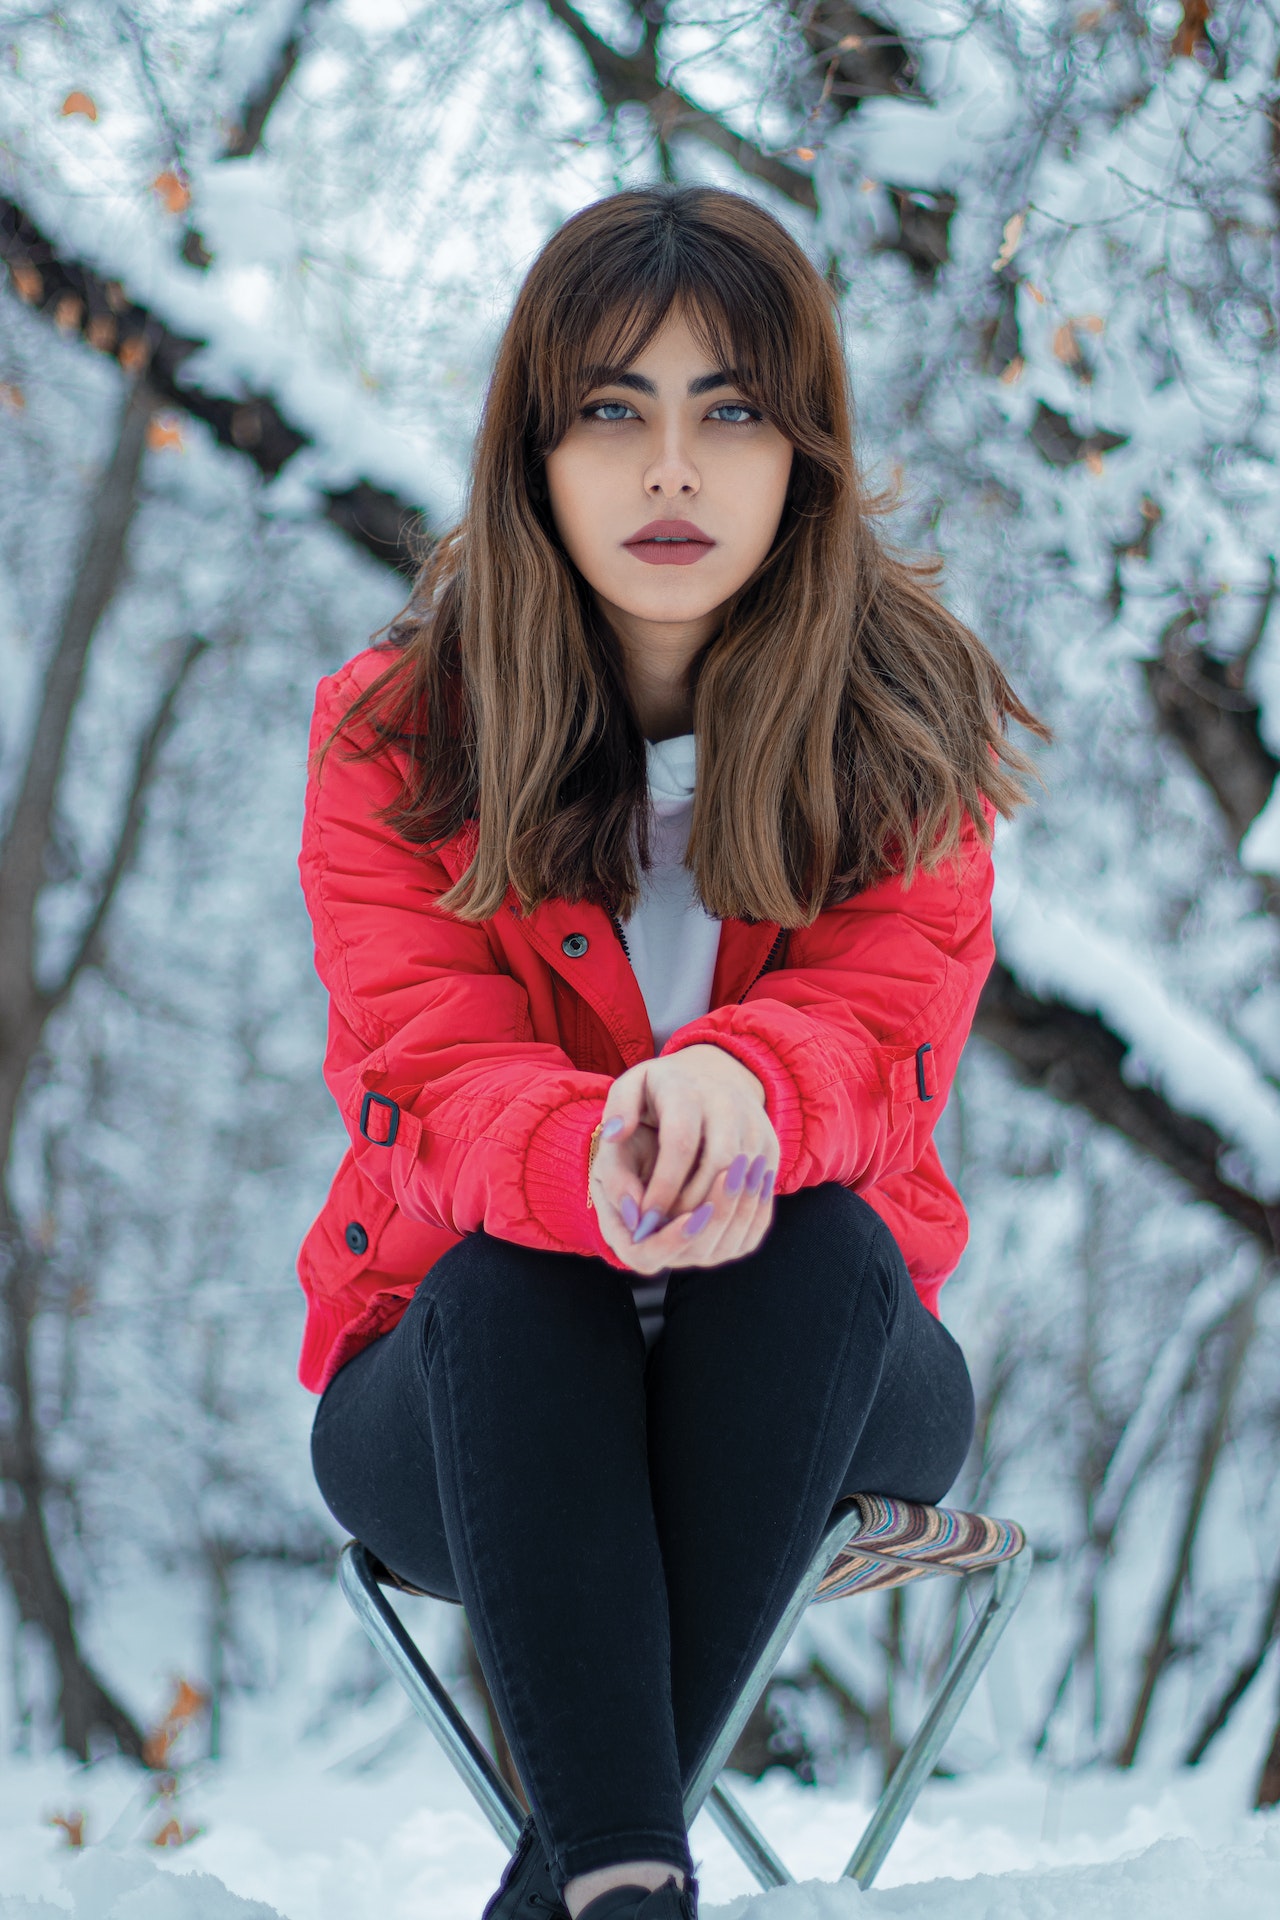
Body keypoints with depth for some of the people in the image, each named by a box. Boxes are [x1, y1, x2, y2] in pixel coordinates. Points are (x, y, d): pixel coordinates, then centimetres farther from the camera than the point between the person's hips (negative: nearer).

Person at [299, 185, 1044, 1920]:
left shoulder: (906, 719, -3)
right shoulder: (395, 733, -5)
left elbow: (888, 1029, -17)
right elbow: (423, 1079, -17)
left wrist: (737, 1082, -43)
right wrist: (593, 1162, -43)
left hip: (808, 1378, 1)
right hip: (469, 1393, 0)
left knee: (818, 1240, -32)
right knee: (504, 1283, -33)